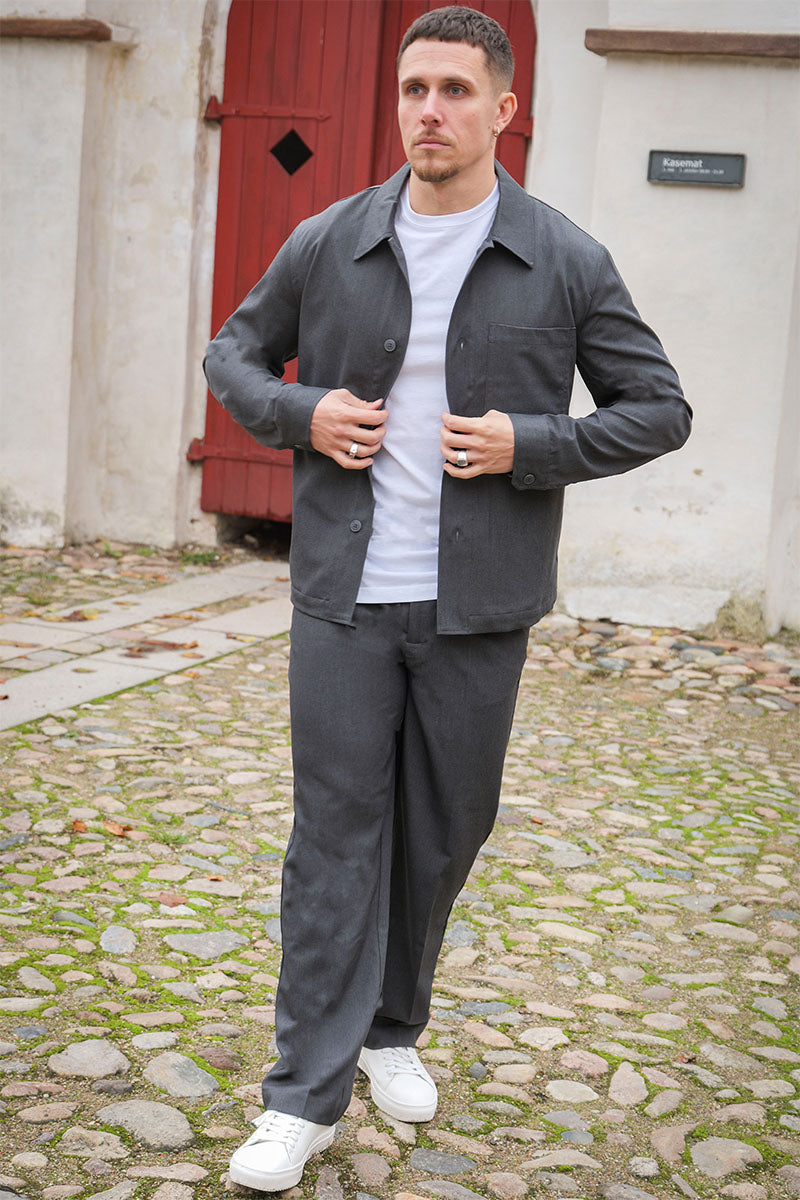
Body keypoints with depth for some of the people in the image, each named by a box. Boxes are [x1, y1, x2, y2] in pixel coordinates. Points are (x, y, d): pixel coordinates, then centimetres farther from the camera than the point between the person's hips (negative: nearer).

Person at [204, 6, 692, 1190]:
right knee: (336, 831, 1)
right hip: (345, 594, 0)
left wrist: (529, 446, -11)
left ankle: (392, 1030, 35)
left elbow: (660, 409, 3)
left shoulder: (565, 261, 0)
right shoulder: (327, 243, 3)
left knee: (446, 831, 12)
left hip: (478, 604, 0)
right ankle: (306, 1092, 10)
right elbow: (235, 353, 17)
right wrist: (300, 415, -4)